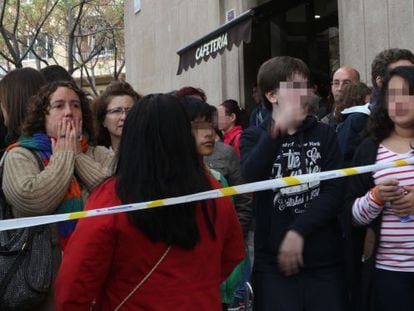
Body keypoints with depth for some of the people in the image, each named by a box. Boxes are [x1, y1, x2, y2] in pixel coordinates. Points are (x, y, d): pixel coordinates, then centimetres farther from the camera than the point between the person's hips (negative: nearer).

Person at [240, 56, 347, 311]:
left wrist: (298, 230, -14)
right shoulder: (254, 136, 4)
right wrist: (277, 129, -31)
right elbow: (251, 177, -17)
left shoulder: (325, 135, 8)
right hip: (273, 262, -1)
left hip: (324, 261, 2)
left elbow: (335, 192, -2)